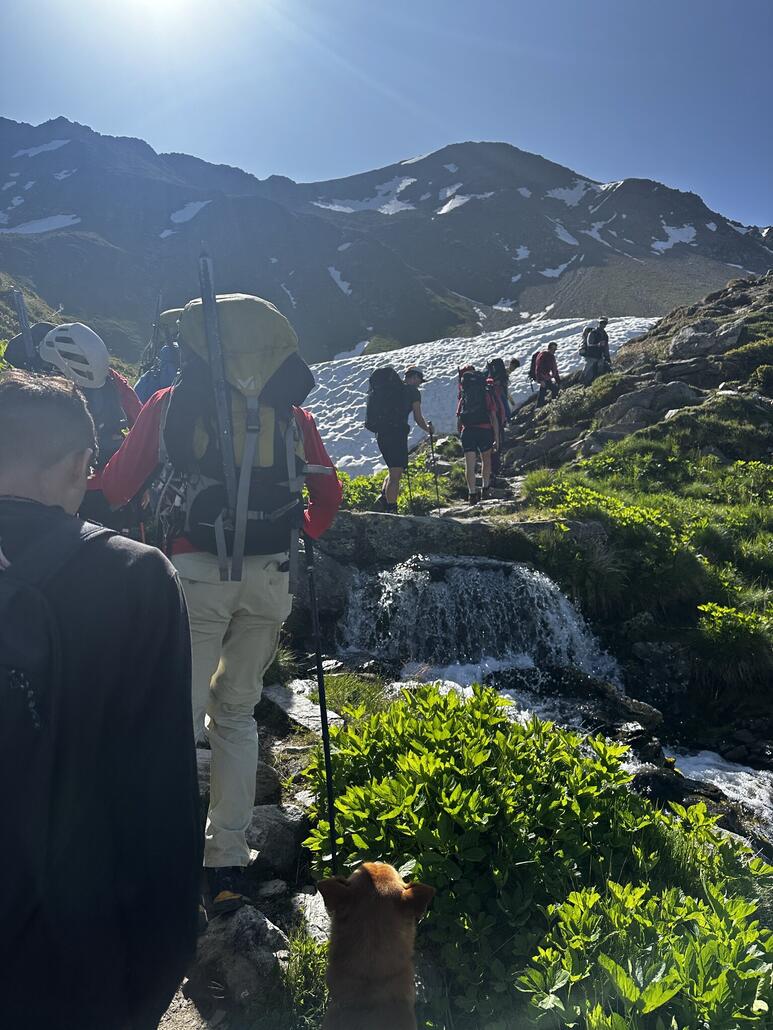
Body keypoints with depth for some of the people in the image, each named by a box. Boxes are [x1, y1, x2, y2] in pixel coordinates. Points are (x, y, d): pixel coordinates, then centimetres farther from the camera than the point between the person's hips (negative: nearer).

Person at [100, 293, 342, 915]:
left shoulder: (171, 404, 0)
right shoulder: (290, 413, 7)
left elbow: (115, 489, 4)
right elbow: (328, 493, 12)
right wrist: (303, 536, 28)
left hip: (194, 574, -3)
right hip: (270, 578, 3)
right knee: (236, 715, 17)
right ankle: (228, 863, 21)